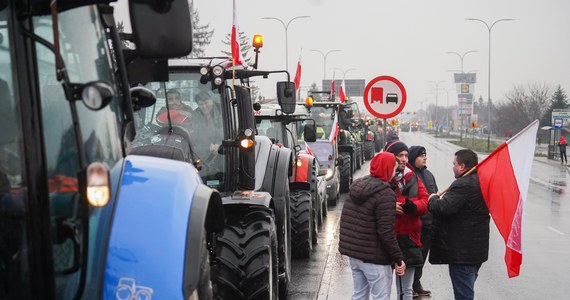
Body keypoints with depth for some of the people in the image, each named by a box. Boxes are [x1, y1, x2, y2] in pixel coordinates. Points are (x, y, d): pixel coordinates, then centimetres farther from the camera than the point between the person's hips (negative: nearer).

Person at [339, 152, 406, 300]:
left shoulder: (357, 186, 8)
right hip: (374, 258, -8)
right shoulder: (385, 193, -18)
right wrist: (398, 259, -15)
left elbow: (345, 221, 17)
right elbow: (386, 232, -21)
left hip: (353, 253, 8)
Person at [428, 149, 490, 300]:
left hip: (462, 252, -10)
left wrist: (433, 199, -9)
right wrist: (439, 198, 10)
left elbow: (443, 208, -30)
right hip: (477, 249, 10)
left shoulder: (463, 185, -22)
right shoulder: (481, 182, 11)